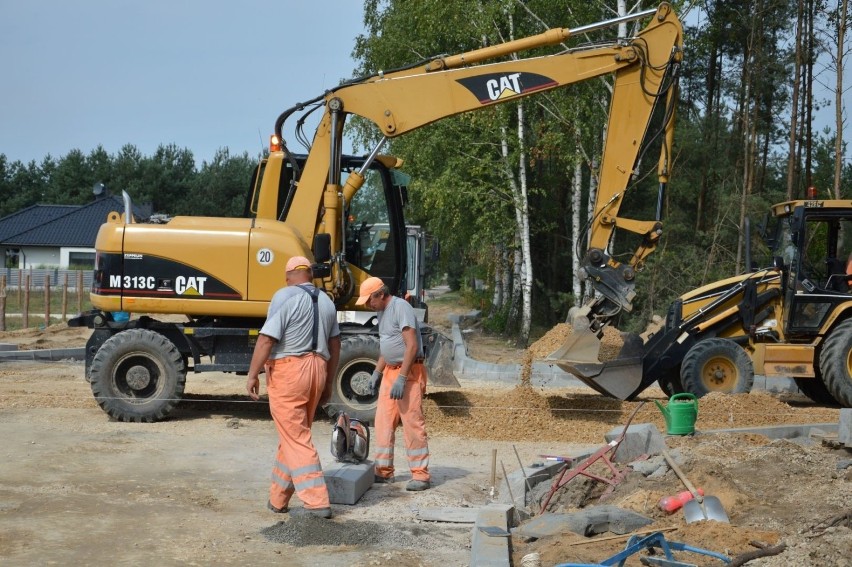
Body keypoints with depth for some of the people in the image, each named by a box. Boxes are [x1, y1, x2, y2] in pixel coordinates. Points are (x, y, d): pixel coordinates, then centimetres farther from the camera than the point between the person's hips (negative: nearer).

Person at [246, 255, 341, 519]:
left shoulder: (285, 296, -7)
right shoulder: (326, 301, 14)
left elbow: (267, 339, -15)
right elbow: (334, 345, 17)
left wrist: (253, 375, -9)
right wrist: (328, 383, 24)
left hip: (288, 371, -7)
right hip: (317, 369, 7)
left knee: (296, 438, -3)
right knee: (294, 435, 15)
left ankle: (317, 502, -6)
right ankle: (278, 499, 23)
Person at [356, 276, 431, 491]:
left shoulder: (401, 308, -15)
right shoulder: (382, 312, 14)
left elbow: (412, 346, -22)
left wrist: (401, 378, -25)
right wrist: (377, 372, 20)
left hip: (409, 372, -9)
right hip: (390, 370, 9)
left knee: (412, 422, -8)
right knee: (383, 421, 8)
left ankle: (421, 475, -2)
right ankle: (384, 471, 16)